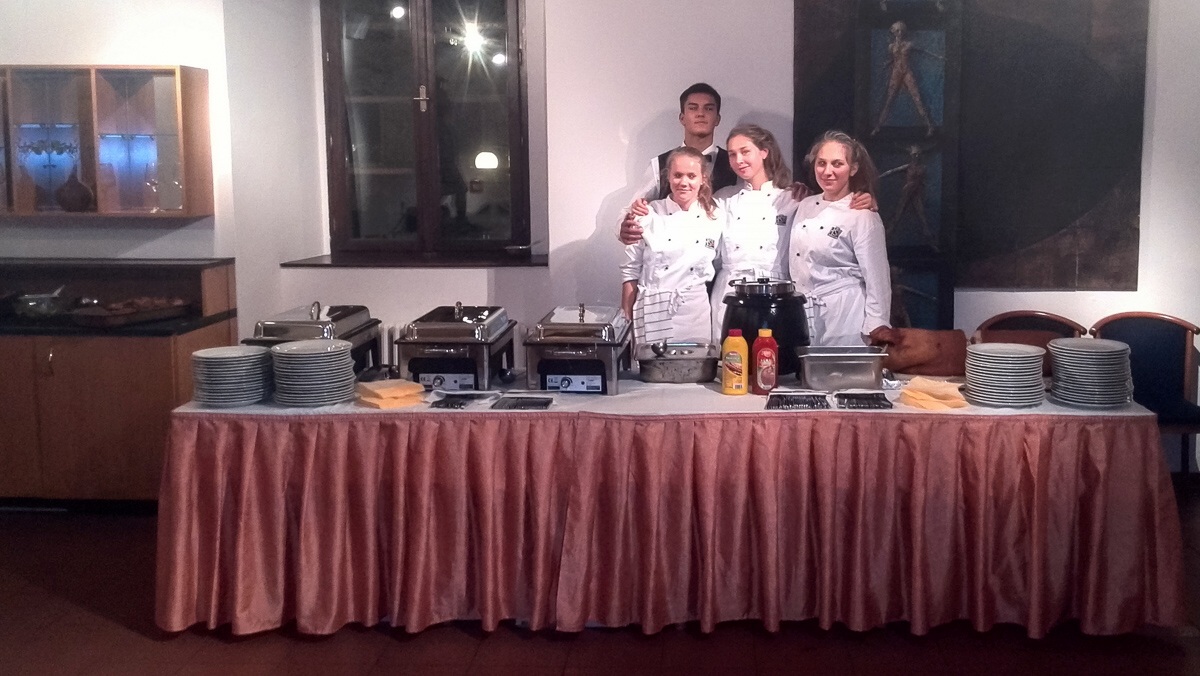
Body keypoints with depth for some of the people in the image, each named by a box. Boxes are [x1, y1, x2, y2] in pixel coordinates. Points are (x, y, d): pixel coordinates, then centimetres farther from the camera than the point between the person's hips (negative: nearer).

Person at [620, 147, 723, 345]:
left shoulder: (715, 218, 3)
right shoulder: (649, 215, -2)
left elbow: (718, 269, 12)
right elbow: (630, 273, 1)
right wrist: (626, 322, -1)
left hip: (695, 314, 1)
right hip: (653, 313, -1)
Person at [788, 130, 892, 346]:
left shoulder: (863, 216, -9)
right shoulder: (805, 206, 9)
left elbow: (877, 278, -9)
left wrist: (878, 330, -12)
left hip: (844, 319, -5)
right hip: (800, 316, 6)